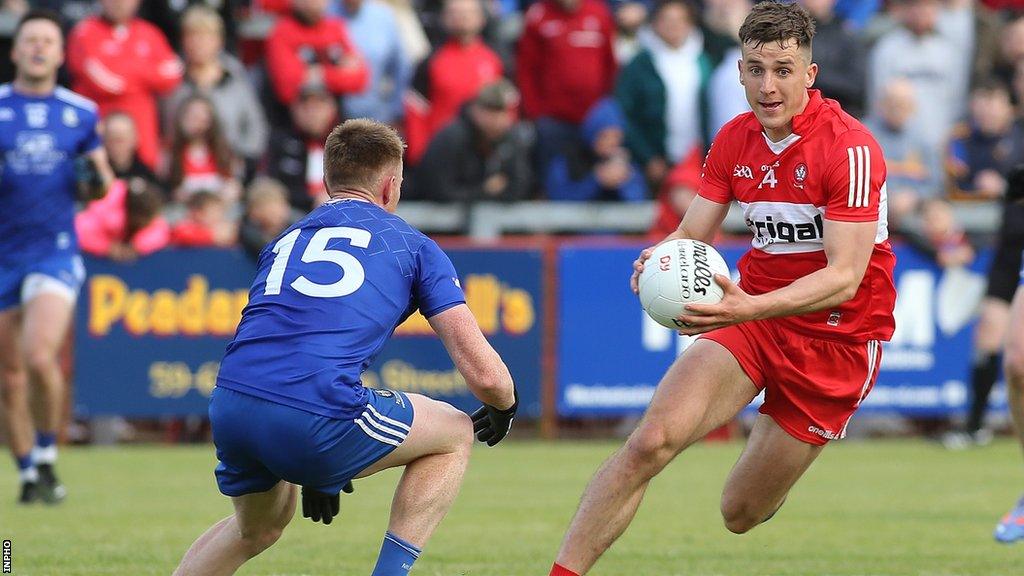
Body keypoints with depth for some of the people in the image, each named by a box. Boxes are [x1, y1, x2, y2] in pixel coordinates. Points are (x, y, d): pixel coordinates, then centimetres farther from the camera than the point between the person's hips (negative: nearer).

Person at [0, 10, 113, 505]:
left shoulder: (80, 113, 6)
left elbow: (100, 182, 16)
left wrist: (96, 179, -6)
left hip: (55, 253, -1)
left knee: (40, 357, -21)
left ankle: (47, 454, 0)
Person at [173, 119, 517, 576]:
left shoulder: (286, 240, 29)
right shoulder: (412, 245, 15)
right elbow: (483, 374, 9)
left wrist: (313, 473, 43)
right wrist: (504, 408, 33)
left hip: (229, 407, 6)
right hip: (317, 415, -6)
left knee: (258, 528, 35)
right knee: (455, 435, 20)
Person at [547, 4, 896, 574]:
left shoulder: (851, 148, -20)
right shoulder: (734, 141, 0)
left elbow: (844, 276, -25)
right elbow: (692, 234, 3)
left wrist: (751, 307, -40)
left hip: (836, 334, -4)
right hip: (753, 318, 4)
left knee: (741, 515, 3)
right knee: (651, 440, -22)